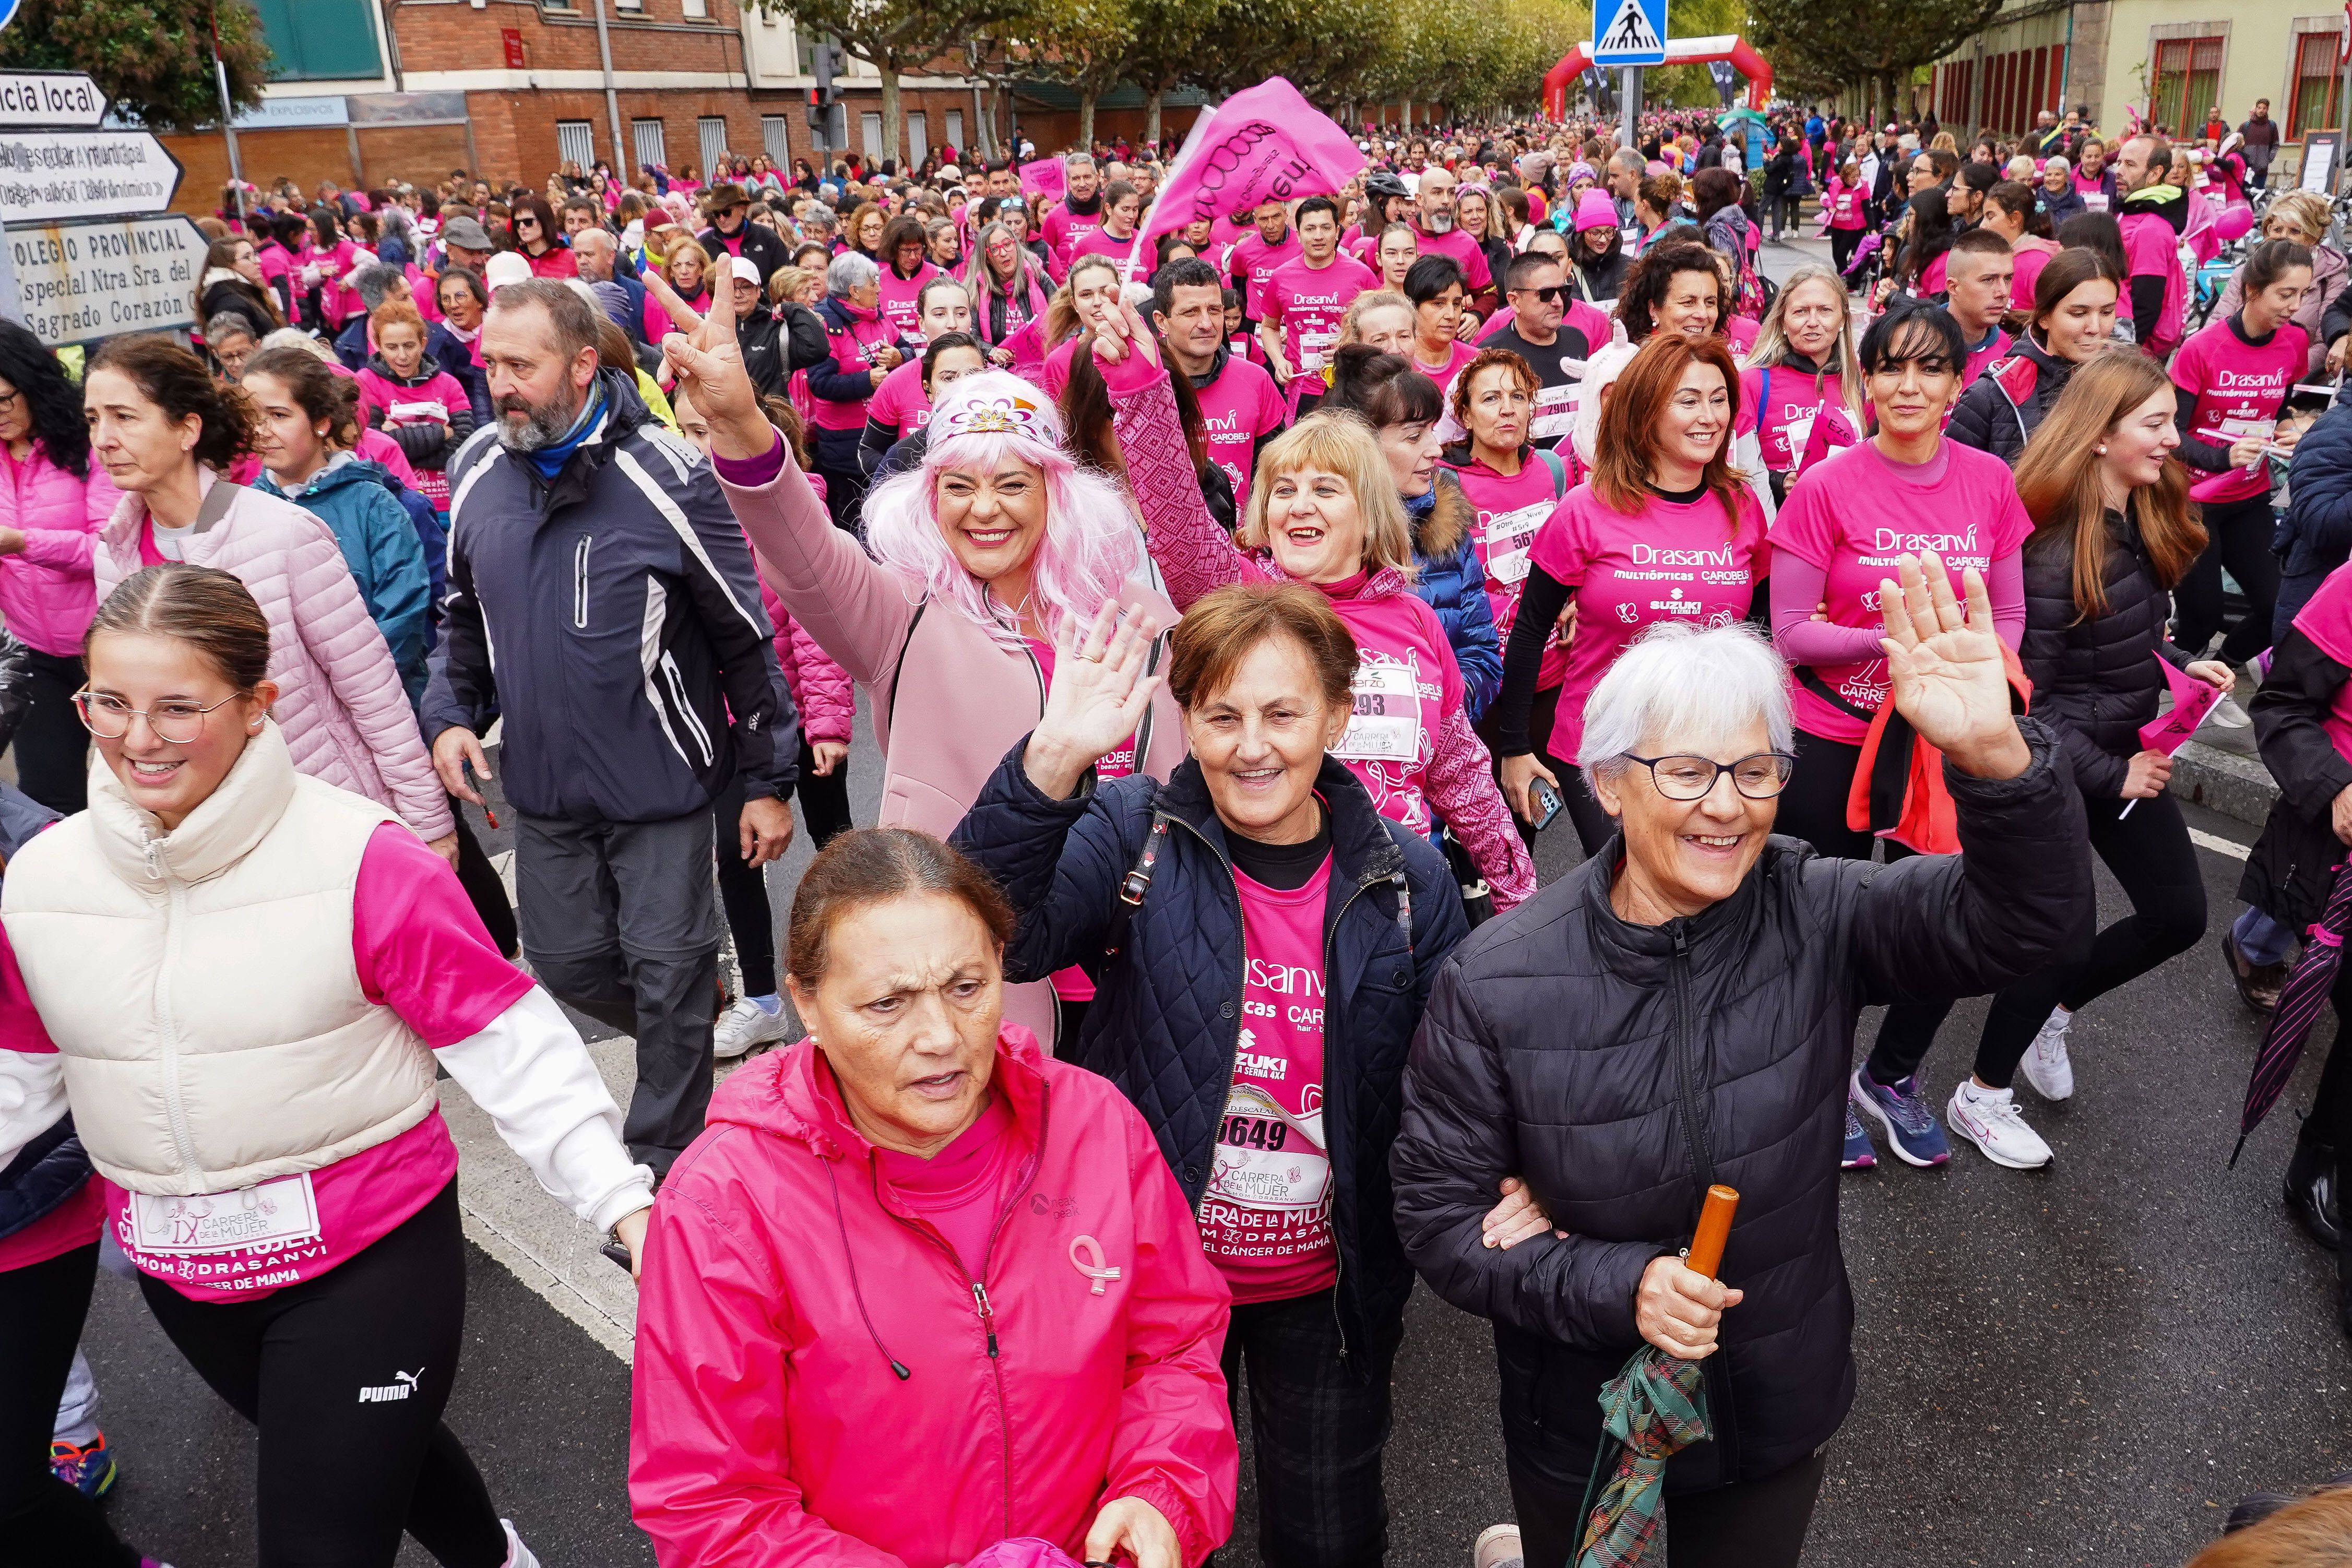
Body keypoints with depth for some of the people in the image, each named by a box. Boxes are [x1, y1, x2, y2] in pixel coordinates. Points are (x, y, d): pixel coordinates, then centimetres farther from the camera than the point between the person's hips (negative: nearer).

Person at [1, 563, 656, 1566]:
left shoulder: (362, 860, -19)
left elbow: (507, 1044, -16)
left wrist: (621, 1198, -21)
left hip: (368, 1256, -5)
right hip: (180, 1276, 6)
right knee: (375, 1448, 27)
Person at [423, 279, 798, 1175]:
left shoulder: (664, 477, -14)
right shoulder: (476, 476, 3)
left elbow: (746, 638, -10)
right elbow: (465, 621, 18)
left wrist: (768, 780, -9)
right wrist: (449, 716, 1)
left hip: (661, 782, -5)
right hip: (543, 789, 6)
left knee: (669, 974, 4)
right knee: (566, 962, 16)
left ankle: (663, 1160, 21)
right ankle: (686, 1034, 43)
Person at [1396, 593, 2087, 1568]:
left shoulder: (1818, 920, -16)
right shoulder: (1498, 984, -21)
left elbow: (2024, 915, -28)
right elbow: (1437, 1213, -15)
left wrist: (1996, 758, -46)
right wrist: (1611, 1286, -28)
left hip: (1778, 1412, 2)